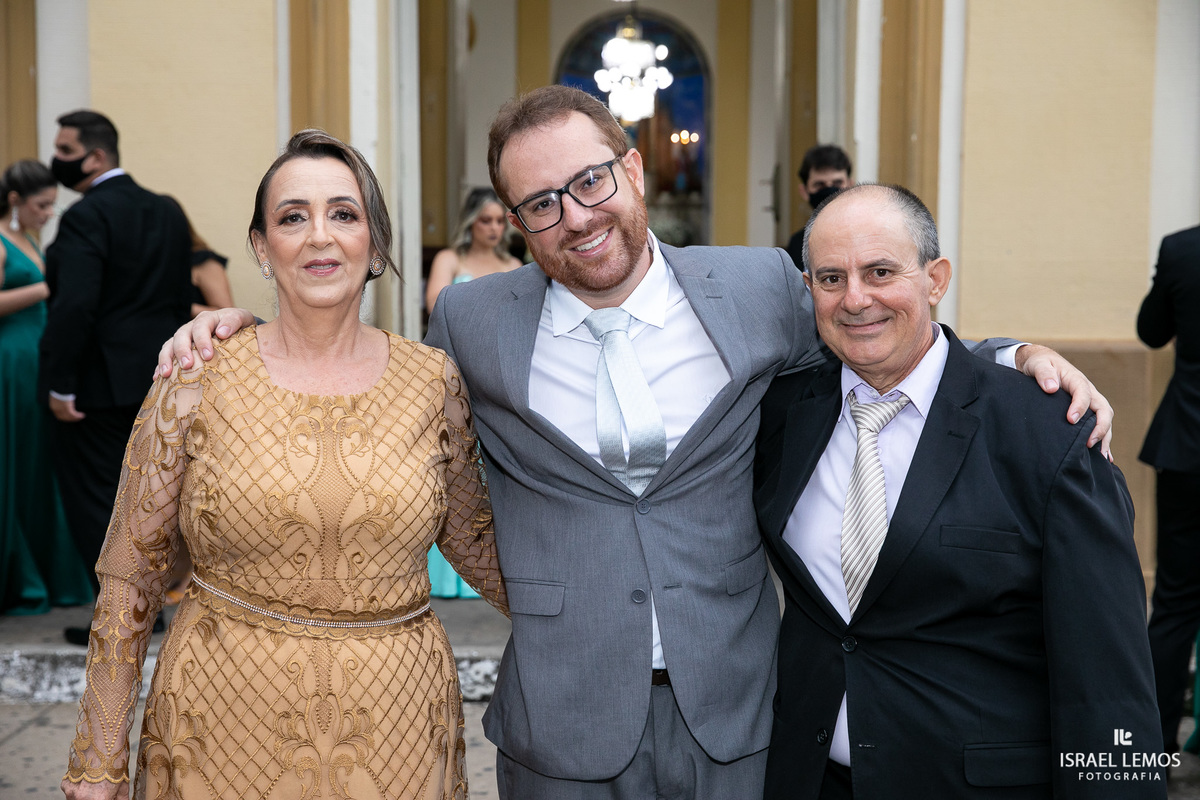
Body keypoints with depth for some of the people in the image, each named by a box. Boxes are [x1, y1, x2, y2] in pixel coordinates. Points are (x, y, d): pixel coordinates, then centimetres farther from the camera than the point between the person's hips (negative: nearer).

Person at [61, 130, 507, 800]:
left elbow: (476, 541, 13)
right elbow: (130, 577, -1)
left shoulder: (434, 380, -3)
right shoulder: (196, 381, -7)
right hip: (226, 729, -1)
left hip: (395, 730, 2)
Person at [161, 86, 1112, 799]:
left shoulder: (759, 286, -3)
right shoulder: (473, 321, -3)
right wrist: (243, 334, 4)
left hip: (734, 701, 1)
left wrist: (1018, 357, -2)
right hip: (563, 713, 0)